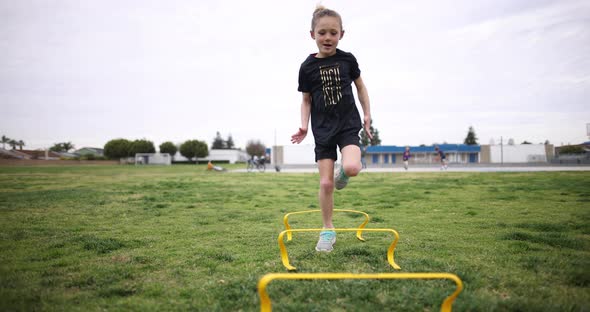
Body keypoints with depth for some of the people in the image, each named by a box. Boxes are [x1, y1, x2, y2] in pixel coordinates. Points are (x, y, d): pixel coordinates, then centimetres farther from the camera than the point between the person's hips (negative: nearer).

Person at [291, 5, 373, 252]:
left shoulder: (347, 59, 0)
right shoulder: (307, 67, -1)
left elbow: (360, 86, 13)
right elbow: (306, 100, 7)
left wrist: (367, 115, 9)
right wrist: (304, 126, -7)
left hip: (348, 123, 0)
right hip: (323, 128, 0)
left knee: (351, 168, -27)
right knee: (325, 183, -2)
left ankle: (342, 174, 13)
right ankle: (328, 230, 15)